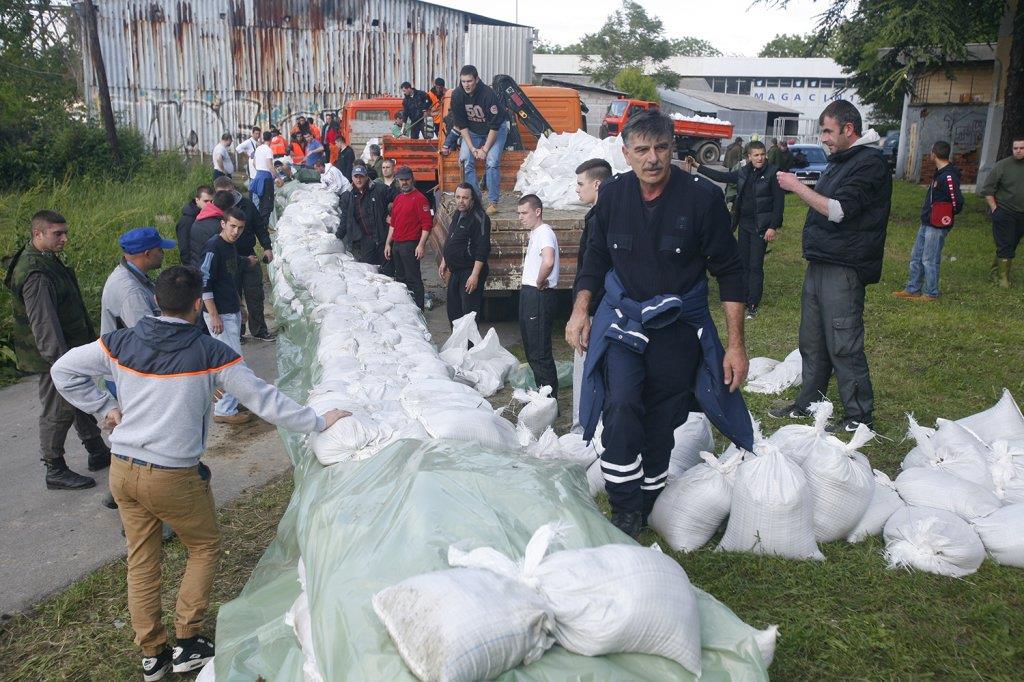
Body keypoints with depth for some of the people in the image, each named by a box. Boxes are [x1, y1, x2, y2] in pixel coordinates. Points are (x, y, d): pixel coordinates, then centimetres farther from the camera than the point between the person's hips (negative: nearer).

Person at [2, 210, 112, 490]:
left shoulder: (48, 258, 6)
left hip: (70, 349, 10)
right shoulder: (35, 274, -27)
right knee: (58, 412, 2)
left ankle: (98, 453, 35)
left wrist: (89, 338, 25)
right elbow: (43, 324, -32)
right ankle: (56, 472, 15)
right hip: (53, 356, -10)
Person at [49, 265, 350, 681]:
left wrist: (104, 408, 12)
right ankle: (188, 643, 21)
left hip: (122, 471, 5)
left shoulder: (120, 344, -2)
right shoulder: (210, 353, -15)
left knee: (141, 560, 17)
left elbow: (63, 371, 8)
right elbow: (263, 399, -12)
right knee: (205, 548, 19)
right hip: (173, 479, -5)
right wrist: (318, 422, -4)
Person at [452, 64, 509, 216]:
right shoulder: (457, 95, -18)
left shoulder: (488, 94, -31)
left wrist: (485, 149, -24)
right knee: (466, 160, -12)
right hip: (473, 130, 4)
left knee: (492, 162, -20)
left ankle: (493, 202, -13)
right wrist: (472, 148, -17)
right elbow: (461, 125, -11)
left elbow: (494, 125, -26)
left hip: (496, 129, -4)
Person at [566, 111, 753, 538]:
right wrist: (580, 310, 3)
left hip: (678, 327, -1)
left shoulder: (702, 197, -12)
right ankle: (624, 511, -7)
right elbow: (597, 256, 13)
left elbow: (729, 271, -7)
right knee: (621, 407, -20)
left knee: (662, 423, 7)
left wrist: (736, 343, -8)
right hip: (622, 319, 1)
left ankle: (647, 509, 27)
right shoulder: (613, 194, -3)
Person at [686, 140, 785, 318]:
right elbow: (721, 176, 16)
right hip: (744, 224, 6)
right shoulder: (743, 172, 6)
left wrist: (773, 227, -15)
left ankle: (752, 306, 3)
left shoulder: (773, 173, -10)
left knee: (755, 266, -3)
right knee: (743, 263, 11)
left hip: (761, 227, -6)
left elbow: (779, 201, -11)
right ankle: (742, 299, 21)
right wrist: (697, 166, 14)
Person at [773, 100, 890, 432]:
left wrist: (797, 186, -14)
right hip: (820, 264, 9)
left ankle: (861, 417, 6)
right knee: (812, 342, 15)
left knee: (843, 346, -5)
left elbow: (839, 210, -20)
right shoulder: (838, 161, 17)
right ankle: (808, 404, 27)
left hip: (843, 270, -9)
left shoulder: (870, 163, -12)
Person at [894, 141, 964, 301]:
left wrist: (947, 217, -10)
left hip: (937, 226, -10)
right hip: (926, 223, 10)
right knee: (916, 257, 15)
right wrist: (927, 213, 11)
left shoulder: (948, 176, -21)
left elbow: (957, 202, -24)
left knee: (929, 260, 0)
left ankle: (931, 293, 11)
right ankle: (912, 289, 24)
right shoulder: (939, 173, 9)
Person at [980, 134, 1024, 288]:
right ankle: (1003, 277, 5)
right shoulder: (1003, 165, -7)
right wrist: (994, 209, -9)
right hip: (1004, 213, -4)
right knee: (1005, 247, -4)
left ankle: (996, 271, 25)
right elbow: (987, 190, -4)